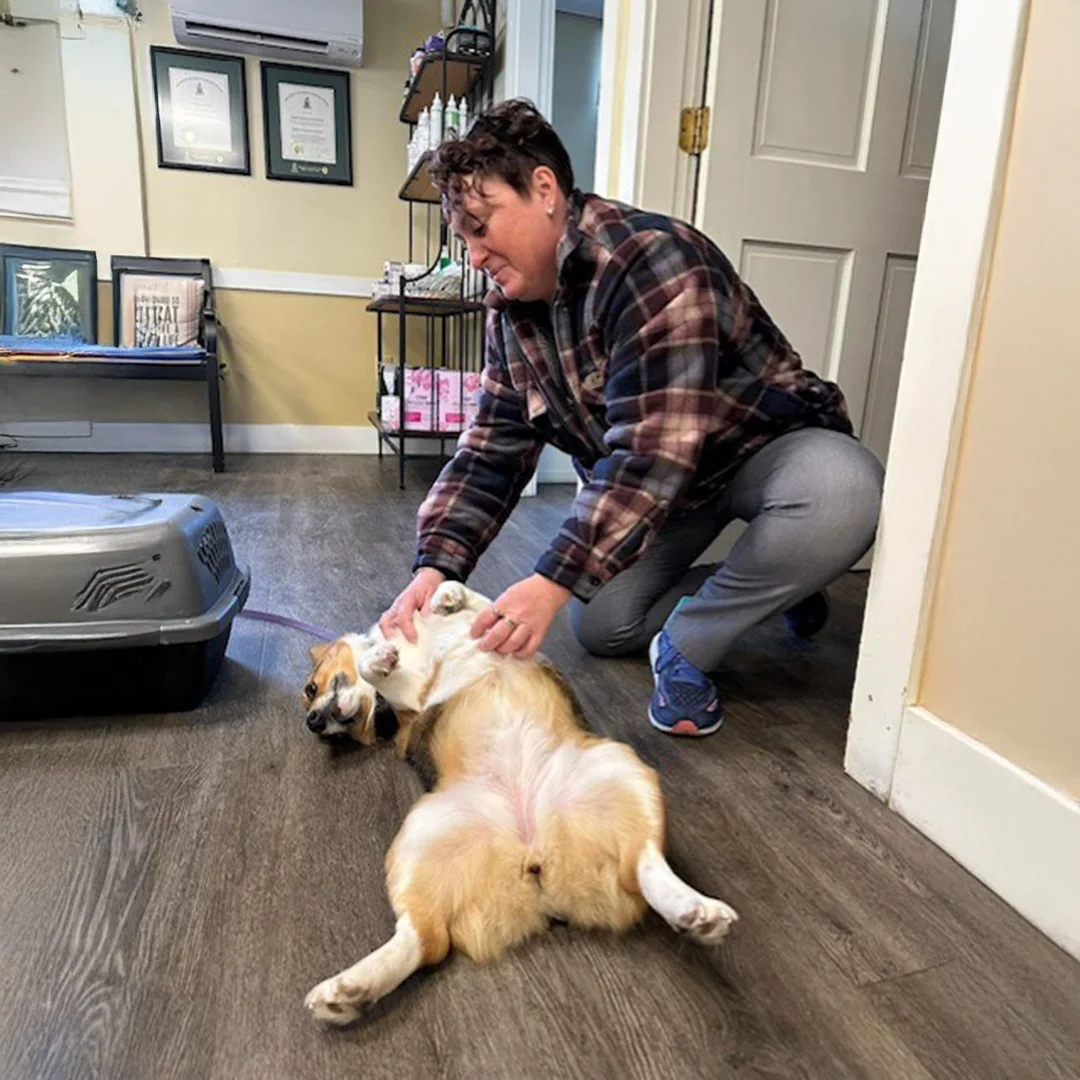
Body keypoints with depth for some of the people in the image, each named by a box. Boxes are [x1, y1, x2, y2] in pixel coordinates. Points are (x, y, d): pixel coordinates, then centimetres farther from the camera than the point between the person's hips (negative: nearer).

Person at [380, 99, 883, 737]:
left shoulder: (652, 261, -30)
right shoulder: (512, 311, -5)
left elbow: (653, 454, -37)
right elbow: (491, 456, -8)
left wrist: (553, 583, -41)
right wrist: (435, 566, -23)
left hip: (766, 443, -6)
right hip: (641, 485, 7)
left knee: (843, 492, -38)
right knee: (601, 626, -3)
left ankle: (687, 646, -17)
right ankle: (761, 589, 16)